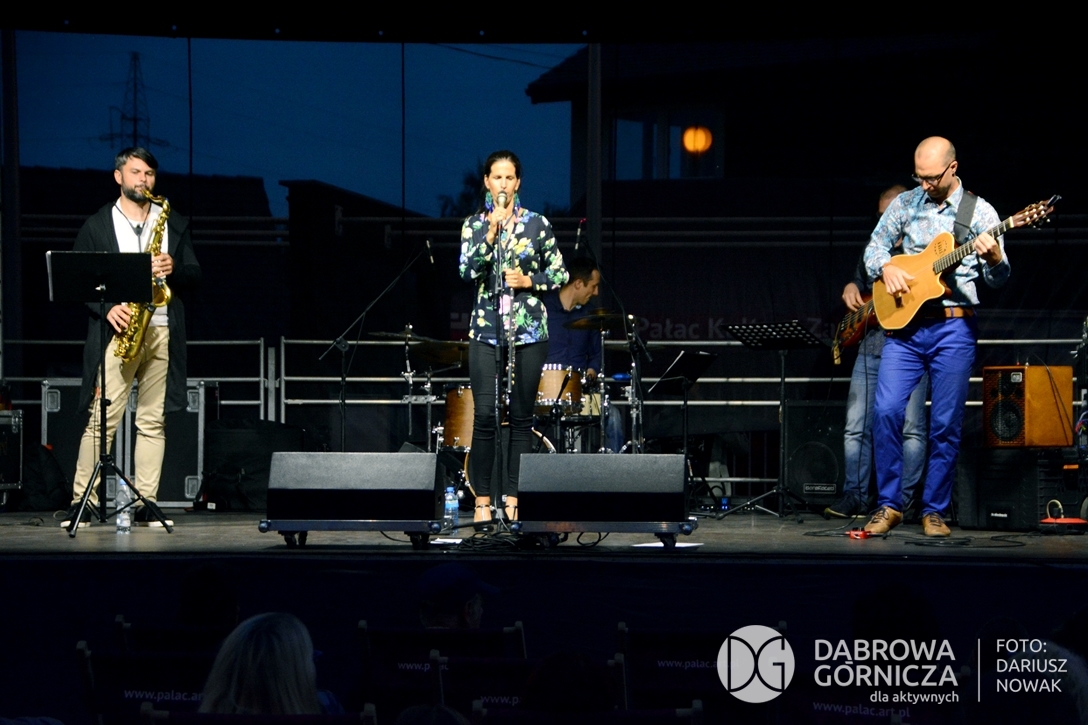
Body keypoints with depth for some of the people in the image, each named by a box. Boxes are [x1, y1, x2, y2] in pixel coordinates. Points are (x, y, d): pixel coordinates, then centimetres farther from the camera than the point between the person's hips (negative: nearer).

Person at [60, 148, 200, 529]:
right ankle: (81, 502, -7)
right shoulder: (97, 225, 8)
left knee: (153, 420, 2)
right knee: (103, 417, -9)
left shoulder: (174, 224, 15)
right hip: (118, 329, -2)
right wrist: (107, 307, -12)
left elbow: (194, 275, 14)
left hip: (162, 331, 3)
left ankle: (146, 503, 5)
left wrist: (174, 269, -8)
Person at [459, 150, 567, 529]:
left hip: (528, 328, 0)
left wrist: (529, 280, -10)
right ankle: (482, 501, -1)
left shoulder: (537, 223, 3)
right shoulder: (474, 225, 5)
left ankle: (513, 498, 8)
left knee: (521, 416, 2)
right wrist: (491, 233, -18)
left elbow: (560, 274, 6)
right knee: (484, 415, -7)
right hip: (486, 329, 0)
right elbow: (468, 273, -9)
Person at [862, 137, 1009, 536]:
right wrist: (886, 268, -9)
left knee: (945, 424, -1)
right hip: (904, 325, 2)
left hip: (953, 328, -2)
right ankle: (889, 505, 2)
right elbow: (875, 246, 14)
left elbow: (998, 279, -4)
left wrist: (993, 257, -27)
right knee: (886, 411, -9)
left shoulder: (979, 212, 1)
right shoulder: (905, 204, 8)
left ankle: (934, 510, 10)